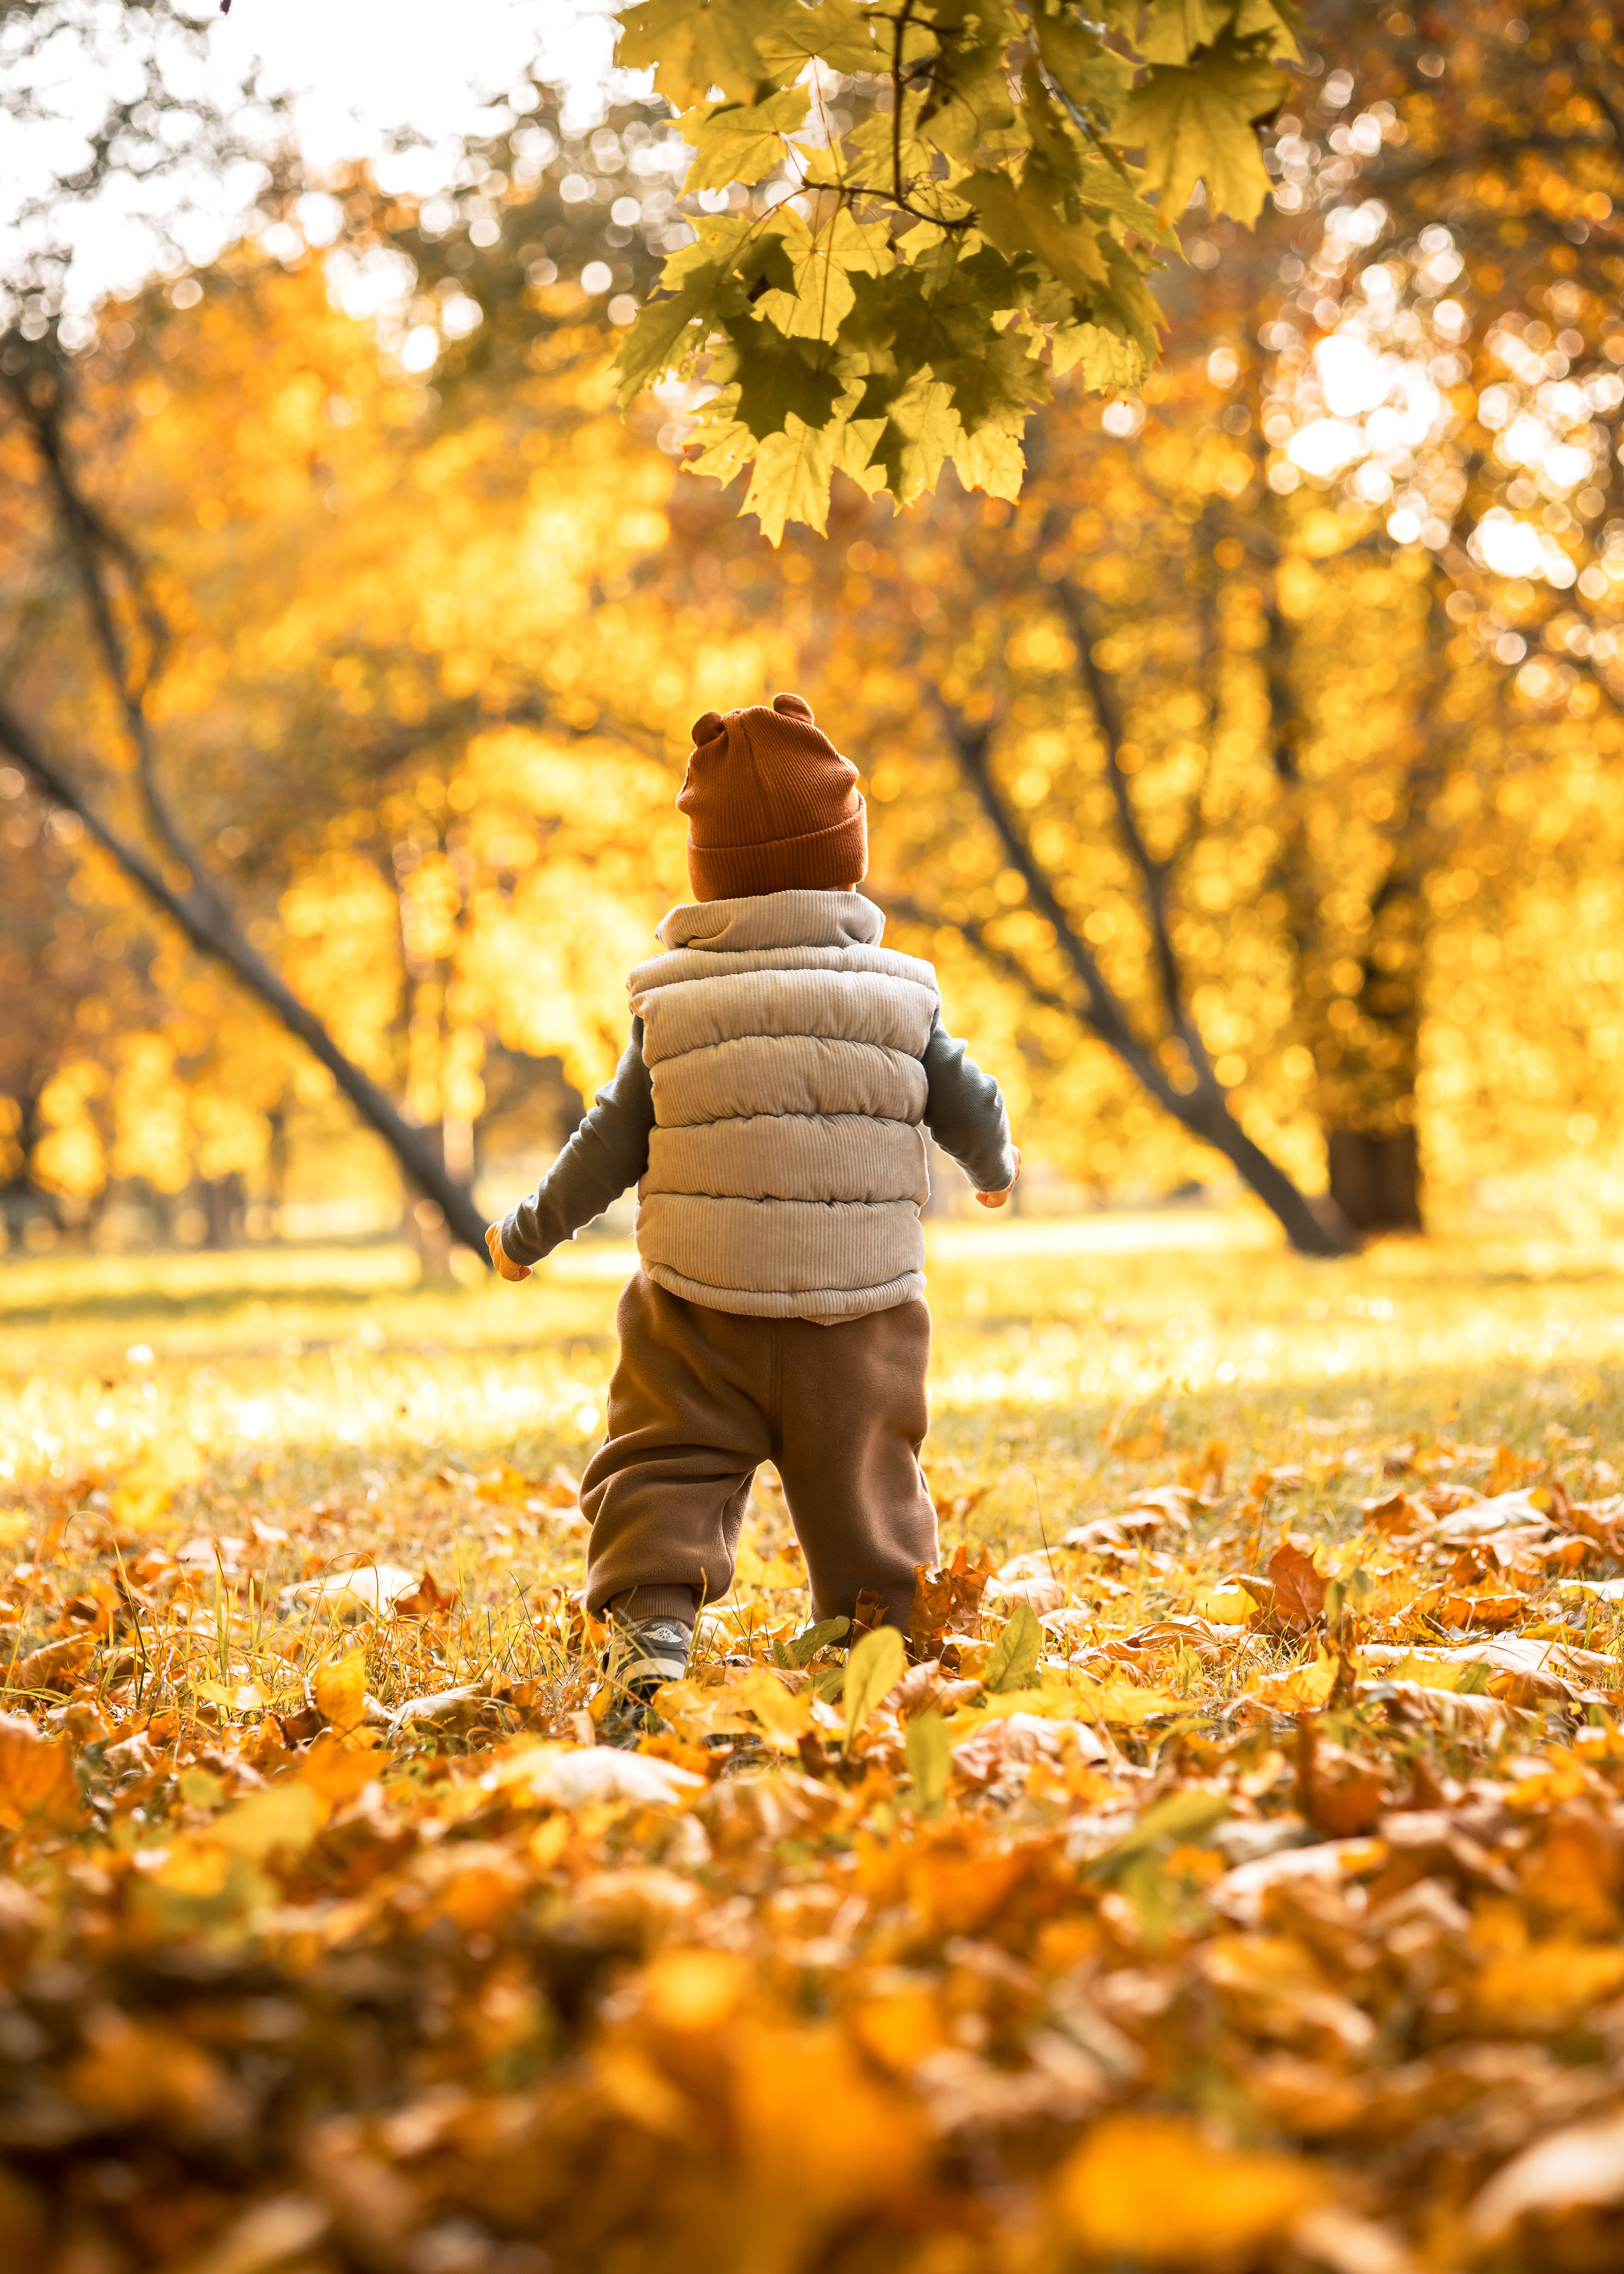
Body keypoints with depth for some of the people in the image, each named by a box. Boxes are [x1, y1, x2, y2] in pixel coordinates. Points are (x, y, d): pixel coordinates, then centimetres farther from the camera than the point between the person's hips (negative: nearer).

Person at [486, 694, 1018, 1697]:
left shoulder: (671, 1002, 0)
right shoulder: (899, 992, 1)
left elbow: (611, 1144, 3)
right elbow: (969, 1108, 12)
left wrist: (527, 1233, 18)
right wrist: (995, 1165, 36)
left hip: (700, 1308, -1)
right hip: (858, 1312, 1)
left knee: (668, 1465, 5)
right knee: (863, 1477, 13)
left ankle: (655, 1619, -12)